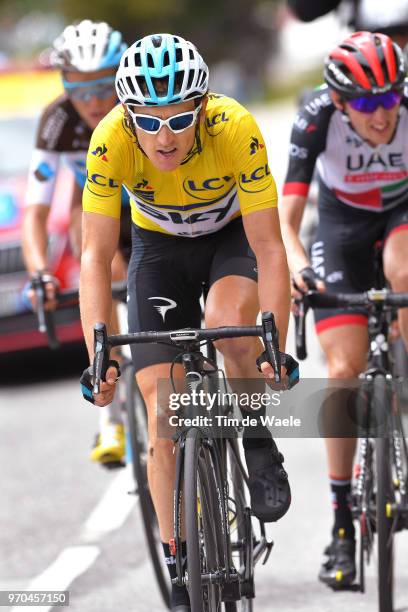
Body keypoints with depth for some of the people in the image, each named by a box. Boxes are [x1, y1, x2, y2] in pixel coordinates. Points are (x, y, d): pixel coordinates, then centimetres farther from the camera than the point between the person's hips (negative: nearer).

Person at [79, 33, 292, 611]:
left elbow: (269, 248, -32)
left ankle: (259, 440, -8)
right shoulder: (111, 140, -31)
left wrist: (276, 349, -40)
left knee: (229, 316, -36)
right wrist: (98, 356, -37)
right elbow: (96, 255, -28)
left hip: (235, 235, -2)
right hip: (160, 247, 2)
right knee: (164, 411, -9)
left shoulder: (236, 129, -34)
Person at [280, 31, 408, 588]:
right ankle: (342, 524, -2)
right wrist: (297, 265, -52)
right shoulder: (317, 119, -30)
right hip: (343, 222, 0)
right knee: (345, 367, -13)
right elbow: (286, 217, -32)